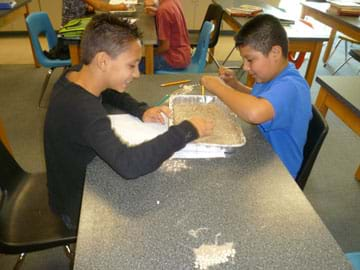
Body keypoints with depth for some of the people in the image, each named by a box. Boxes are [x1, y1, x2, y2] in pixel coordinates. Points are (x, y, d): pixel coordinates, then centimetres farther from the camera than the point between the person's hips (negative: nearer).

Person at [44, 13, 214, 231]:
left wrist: (141, 111, -11)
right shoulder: (83, 110, -38)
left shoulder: (76, 74, -11)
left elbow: (109, 92, 9)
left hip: (75, 177, 7)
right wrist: (187, 130, -38)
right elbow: (128, 164, -50)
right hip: (78, 208, -7)